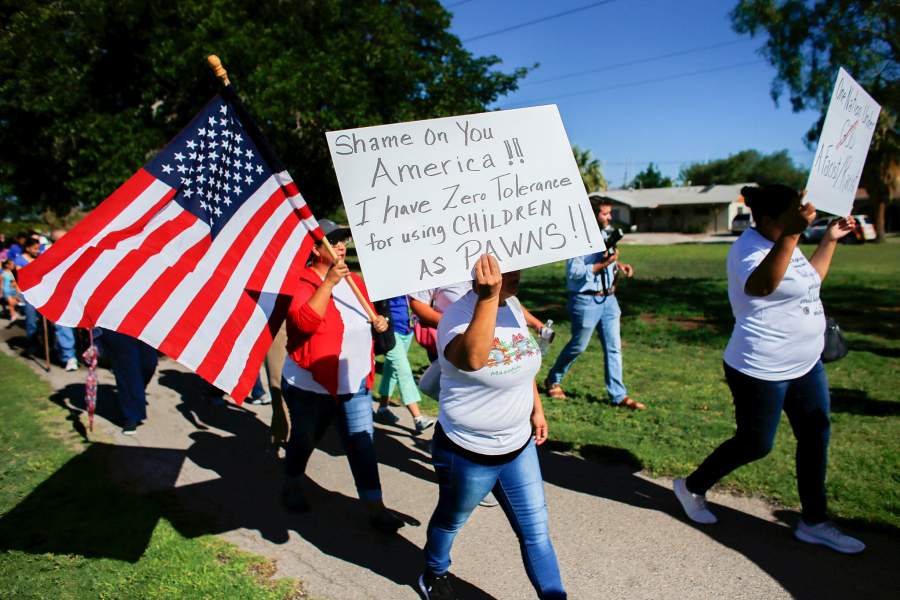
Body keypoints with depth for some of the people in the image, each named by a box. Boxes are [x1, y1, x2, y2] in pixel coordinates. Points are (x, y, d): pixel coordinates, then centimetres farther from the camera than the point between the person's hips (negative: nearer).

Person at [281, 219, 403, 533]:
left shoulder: (354, 281, 7)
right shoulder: (304, 283, -15)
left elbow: (364, 317, 23)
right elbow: (305, 321, -34)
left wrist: (378, 322, 1)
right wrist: (328, 282, -36)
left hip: (355, 384, 5)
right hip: (311, 385, -5)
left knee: (362, 442, 3)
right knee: (304, 440, 16)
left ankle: (375, 508, 10)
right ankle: (292, 486, 44)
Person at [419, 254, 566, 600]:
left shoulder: (511, 306, -3)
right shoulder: (457, 316, -27)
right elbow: (472, 358, -51)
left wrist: (536, 409, 15)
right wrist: (488, 297, -58)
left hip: (518, 445, 6)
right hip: (468, 453, -5)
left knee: (536, 530, 12)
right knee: (451, 520, 22)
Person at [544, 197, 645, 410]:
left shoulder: (606, 234, 7)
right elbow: (574, 272, -22)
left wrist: (618, 264, 3)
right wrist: (603, 264, -24)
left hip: (608, 298, 7)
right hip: (586, 300, -7)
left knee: (614, 348, 7)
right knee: (578, 346, 8)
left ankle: (618, 395, 14)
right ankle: (553, 381, 30)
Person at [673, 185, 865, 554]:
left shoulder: (781, 244, 10)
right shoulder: (750, 247, -20)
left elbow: (810, 280, 28)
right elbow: (760, 285, -44)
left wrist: (830, 240, 23)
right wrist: (791, 234, -50)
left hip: (805, 364, 10)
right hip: (761, 370, -9)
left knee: (816, 435, 11)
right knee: (755, 444, 3)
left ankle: (813, 524, 24)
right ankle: (691, 488, 24)